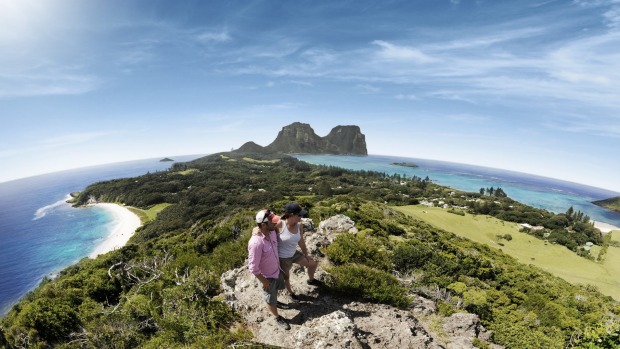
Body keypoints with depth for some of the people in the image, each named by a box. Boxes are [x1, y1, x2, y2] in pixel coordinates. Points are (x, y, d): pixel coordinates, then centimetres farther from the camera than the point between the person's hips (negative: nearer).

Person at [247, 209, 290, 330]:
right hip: (267, 276, -7)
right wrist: (264, 282, -18)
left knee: (276, 289, 32)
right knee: (271, 299, 18)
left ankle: (275, 302, 62)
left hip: (277, 269, 7)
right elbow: (253, 267, -30)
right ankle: (278, 318, 43)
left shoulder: (272, 231, -17)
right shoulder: (256, 243, -40)